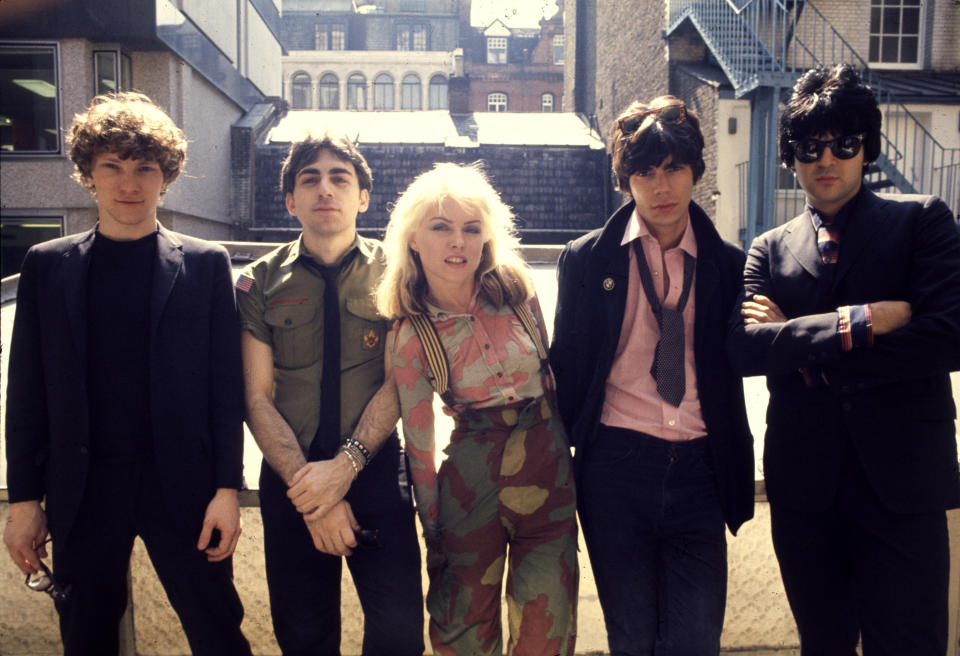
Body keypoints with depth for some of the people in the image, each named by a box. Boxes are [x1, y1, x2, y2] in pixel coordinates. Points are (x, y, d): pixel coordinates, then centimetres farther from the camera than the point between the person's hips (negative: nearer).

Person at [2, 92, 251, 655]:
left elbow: (226, 385, -2)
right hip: (82, 492, 2)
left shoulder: (206, 265, 0)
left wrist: (227, 488, -7)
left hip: (181, 489, -2)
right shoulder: (47, 265, 5)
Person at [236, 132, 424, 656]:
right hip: (289, 475, 1)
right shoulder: (260, 283, 1)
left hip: (376, 472, -1)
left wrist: (345, 465, -17)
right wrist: (306, 485, -12)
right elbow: (257, 397, -3)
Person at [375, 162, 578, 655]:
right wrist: (433, 534, 4)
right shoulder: (409, 336, -8)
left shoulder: (515, 288, -3)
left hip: (549, 467, 2)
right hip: (472, 476, -1)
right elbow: (418, 441, -1)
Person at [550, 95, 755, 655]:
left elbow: (730, 372, 10)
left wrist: (737, 482, 6)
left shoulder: (729, 264, 6)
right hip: (615, 467, -1)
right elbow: (567, 365, 7)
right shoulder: (587, 260, 3)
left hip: (698, 471, 1)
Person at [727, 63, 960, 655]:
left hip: (902, 480, -2)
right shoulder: (770, 249, 10)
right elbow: (743, 345, -6)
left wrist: (801, 346, -10)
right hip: (804, 485, 3)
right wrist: (855, 323, -16)